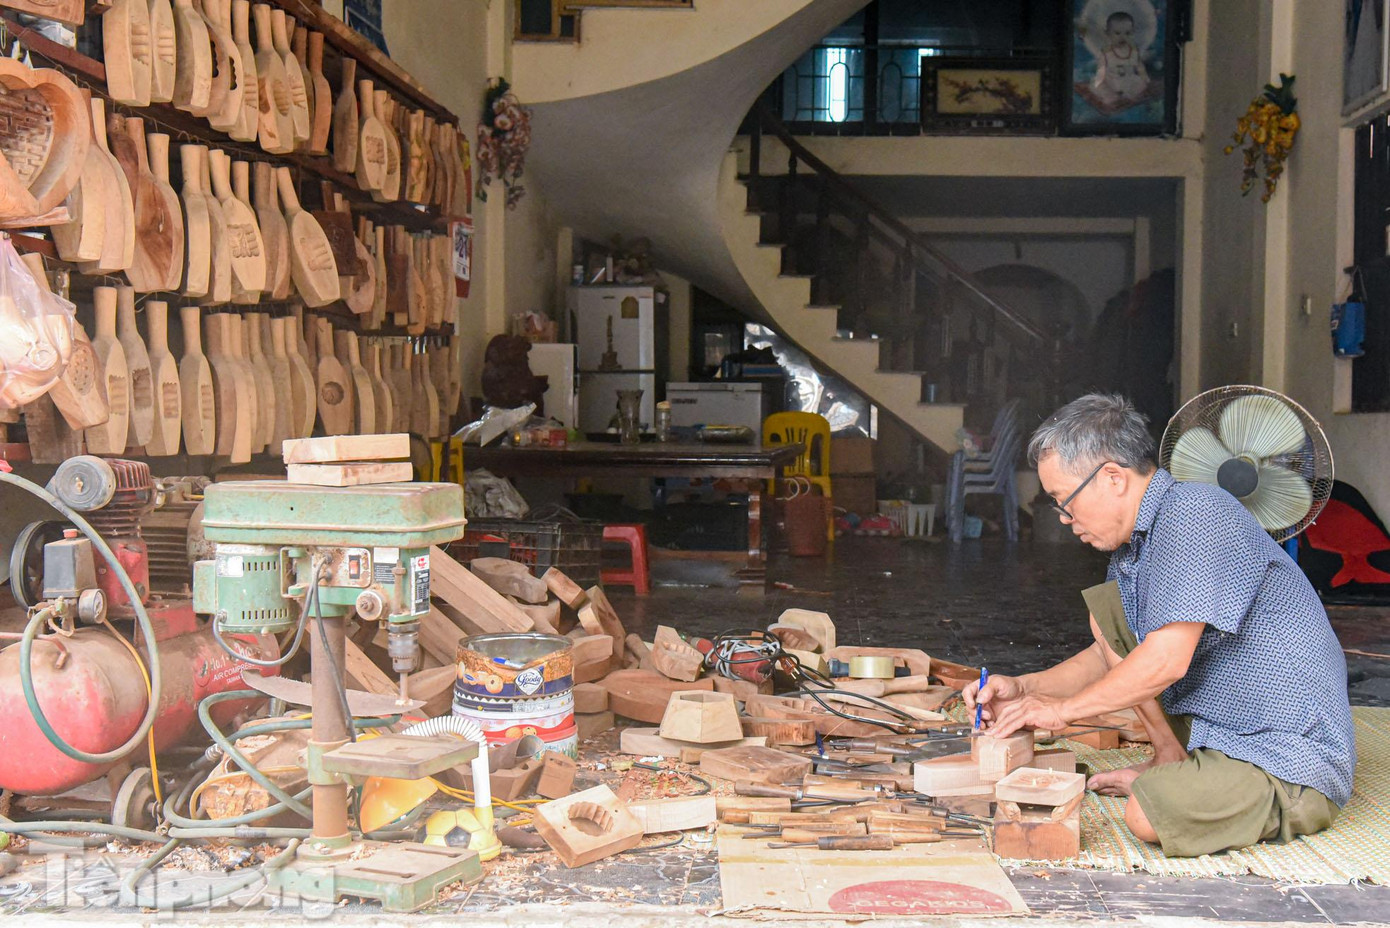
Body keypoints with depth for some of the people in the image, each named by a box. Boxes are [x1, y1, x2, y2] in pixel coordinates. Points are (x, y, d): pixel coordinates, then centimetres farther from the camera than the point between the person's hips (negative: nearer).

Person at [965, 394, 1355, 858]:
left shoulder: (1194, 512, -21)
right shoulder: (1132, 546, 8)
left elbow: (1166, 661, -25)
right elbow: (1111, 657, 20)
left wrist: (1061, 708, -13)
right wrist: (1024, 688, 6)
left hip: (1296, 764, -9)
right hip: (1218, 726, 9)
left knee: (1151, 814, -33)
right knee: (1105, 608, 9)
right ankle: (1174, 764, 10)